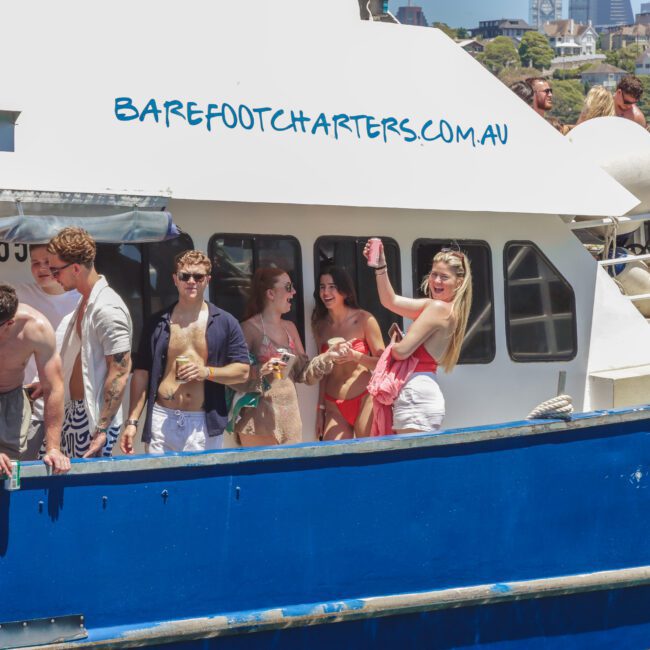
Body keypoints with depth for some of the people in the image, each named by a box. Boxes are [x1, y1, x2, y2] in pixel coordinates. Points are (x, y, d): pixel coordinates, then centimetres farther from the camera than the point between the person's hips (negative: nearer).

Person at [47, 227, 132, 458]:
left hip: (95, 416, -9)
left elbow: (120, 372, -21)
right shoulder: (85, 302, 11)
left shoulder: (107, 308, -19)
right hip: (74, 411, 9)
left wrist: (102, 429, -23)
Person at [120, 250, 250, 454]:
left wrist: (207, 372, -12)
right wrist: (132, 421, 2)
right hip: (162, 420, 1)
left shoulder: (225, 323, 6)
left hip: (205, 424, -1)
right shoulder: (158, 323, 9)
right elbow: (141, 373, 9)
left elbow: (242, 371, 5)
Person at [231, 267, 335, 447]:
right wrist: (260, 371, -28)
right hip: (260, 417, -7)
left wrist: (326, 358, 0)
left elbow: (302, 373, 15)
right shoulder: (250, 328, -8)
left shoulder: (290, 327, 13)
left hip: (289, 414, 7)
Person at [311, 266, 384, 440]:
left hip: (364, 401, -4)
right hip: (334, 407, 4)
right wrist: (320, 408, 14)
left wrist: (354, 356, -19)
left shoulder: (364, 320, -3)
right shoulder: (320, 325, 10)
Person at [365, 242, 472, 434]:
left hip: (416, 396, -10)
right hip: (419, 394, 10)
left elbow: (402, 351, -13)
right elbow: (390, 301, 16)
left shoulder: (438, 308, -11)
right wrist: (380, 266, 6)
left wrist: (392, 346, 10)